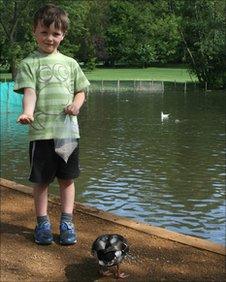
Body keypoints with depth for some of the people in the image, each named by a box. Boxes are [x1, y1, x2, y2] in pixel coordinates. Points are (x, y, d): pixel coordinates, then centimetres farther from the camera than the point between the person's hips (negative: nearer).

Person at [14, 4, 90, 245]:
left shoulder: (70, 63, 12)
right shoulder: (29, 63, 2)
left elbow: (81, 90, 17)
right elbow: (29, 91, -11)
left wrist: (76, 104, -5)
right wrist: (28, 112, -30)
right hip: (41, 132, -3)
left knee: (67, 178, 9)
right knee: (41, 180, 6)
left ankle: (67, 221, 21)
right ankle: (42, 223, 20)